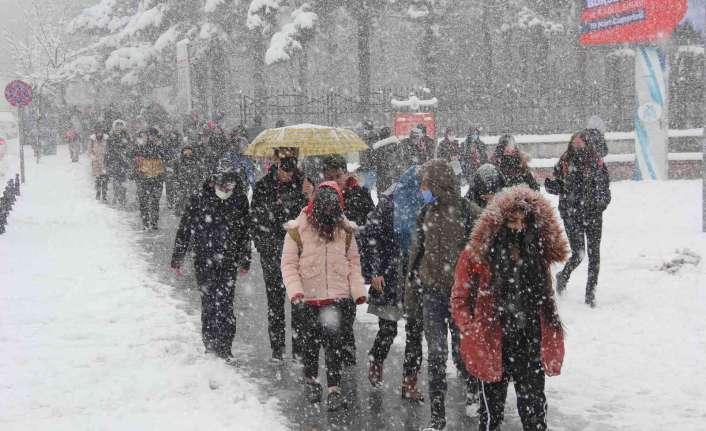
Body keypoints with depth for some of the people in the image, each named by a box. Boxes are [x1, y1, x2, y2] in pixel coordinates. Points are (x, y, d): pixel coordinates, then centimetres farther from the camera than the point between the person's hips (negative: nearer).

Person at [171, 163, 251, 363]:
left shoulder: (240, 201, 1)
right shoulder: (198, 199, -6)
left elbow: (245, 232, 13)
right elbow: (184, 230, 2)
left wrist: (245, 261, 18)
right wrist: (177, 258, 5)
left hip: (229, 263, 1)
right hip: (204, 262, -1)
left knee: (225, 304, -5)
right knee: (209, 302, 2)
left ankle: (224, 348, 3)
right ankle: (210, 344, 15)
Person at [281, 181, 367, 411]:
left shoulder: (345, 230, 1)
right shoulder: (298, 229, -7)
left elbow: (353, 262, 9)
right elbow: (289, 263, -4)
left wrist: (358, 291, 1)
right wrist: (295, 290, -15)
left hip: (337, 296, 0)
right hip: (309, 297, 0)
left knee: (333, 340, -6)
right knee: (311, 341, 13)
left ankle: (334, 388, 1)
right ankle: (311, 379, 34)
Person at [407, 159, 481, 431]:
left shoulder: (468, 213, -10)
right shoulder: (427, 212, 6)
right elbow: (418, 251, 14)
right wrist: (413, 286, 15)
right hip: (432, 291, 3)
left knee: (462, 351, 7)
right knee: (436, 353, 0)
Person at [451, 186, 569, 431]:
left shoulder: (538, 252, 5)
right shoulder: (477, 254, -9)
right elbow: (460, 299, -2)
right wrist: (472, 333, -10)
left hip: (530, 344, 3)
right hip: (492, 345, -3)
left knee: (535, 410, 9)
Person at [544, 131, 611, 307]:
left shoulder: (597, 163, -1)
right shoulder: (564, 162, 2)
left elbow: (605, 187, 2)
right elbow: (559, 187, 9)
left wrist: (601, 202, -17)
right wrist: (550, 185, -13)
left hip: (593, 214, 1)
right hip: (571, 214, -1)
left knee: (594, 254, 2)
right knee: (578, 253, -8)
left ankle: (591, 292, 15)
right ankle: (563, 277, 22)